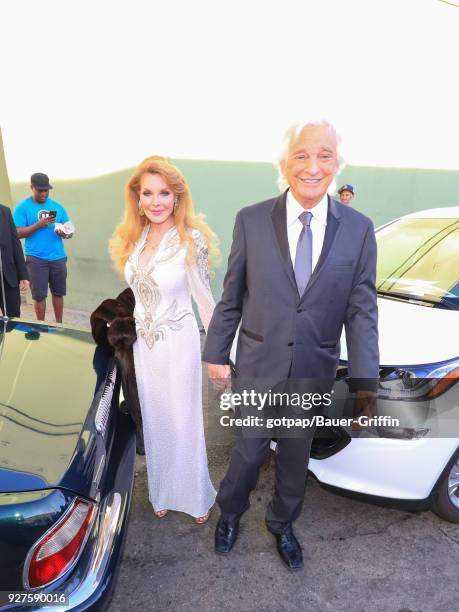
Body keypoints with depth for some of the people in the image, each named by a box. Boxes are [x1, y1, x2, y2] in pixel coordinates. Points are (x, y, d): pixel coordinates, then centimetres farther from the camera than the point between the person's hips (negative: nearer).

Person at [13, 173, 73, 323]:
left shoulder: (58, 206, 7)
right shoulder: (22, 207, -2)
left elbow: (69, 229, 7)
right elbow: (18, 233, -8)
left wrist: (66, 233, -16)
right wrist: (39, 225, -20)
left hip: (58, 257, 3)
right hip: (36, 258, -3)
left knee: (58, 292, 11)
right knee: (39, 294, 3)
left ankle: (59, 324, 25)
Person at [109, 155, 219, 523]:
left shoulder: (192, 239, -16)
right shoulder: (134, 237, 2)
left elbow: (205, 299, -11)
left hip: (178, 342, -5)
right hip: (142, 342, 6)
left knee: (183, 421, 10)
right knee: (154, 420, 18)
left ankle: (197, 497, 34)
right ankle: (163, 492, 40)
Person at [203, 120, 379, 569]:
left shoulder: (359, 230, -5)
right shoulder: (251, 220, -8)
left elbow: (361, 310, -4)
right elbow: (230, 297, -2)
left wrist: (365, 381, -6)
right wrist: (216, 353, 2)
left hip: (314, 372, 2)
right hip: (258, 367, -1)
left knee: (296, 456, 21)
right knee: (249, 451, 15)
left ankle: (281, 524, 50)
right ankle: (230, 513, 47)